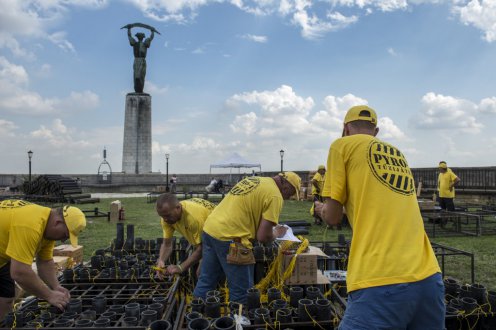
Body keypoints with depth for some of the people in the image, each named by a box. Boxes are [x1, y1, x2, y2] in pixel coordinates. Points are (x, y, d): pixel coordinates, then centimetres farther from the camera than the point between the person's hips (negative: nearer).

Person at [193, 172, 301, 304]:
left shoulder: (253, 180, 17)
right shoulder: (275, 196, -8)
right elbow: (263, 236, -11)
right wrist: (276, 234, 10)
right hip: (229, 238, -9)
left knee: (206, 282, 21)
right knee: (242, 292, 7)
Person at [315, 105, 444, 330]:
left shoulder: (343, 145, 4)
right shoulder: (398, 155, 21)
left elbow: (333, 217, 3)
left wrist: (321, 210, 24)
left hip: (382, 283, -7)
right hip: (428, 277, 7)